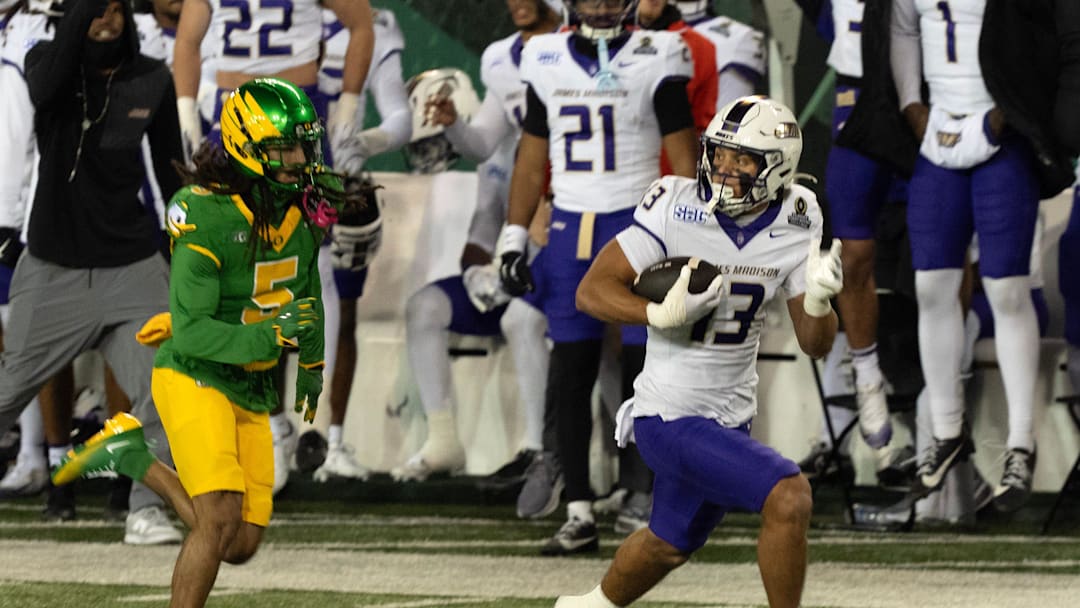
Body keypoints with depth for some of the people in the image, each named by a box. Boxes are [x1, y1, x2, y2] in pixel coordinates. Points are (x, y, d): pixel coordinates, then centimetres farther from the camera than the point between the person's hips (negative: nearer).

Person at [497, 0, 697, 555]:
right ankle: (579, 514, 6)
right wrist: (513, 237, 11)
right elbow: (532, 156, 15)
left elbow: (682, 157, -3)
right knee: (569, 377, 2)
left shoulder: (655, 60, -3)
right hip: (569, 231, 4)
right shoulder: (547, 62, 9)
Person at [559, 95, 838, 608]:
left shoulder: (792, 225, -3)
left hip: (731, 413, 7)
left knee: (671, 544, 25)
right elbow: (591, 291, -15)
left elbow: (814, 344, 0)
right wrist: (662, 314, -32)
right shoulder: (677, 210, -16)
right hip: (673, 417, -7)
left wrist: (818, 301, -23)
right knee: (788, 498, -21)